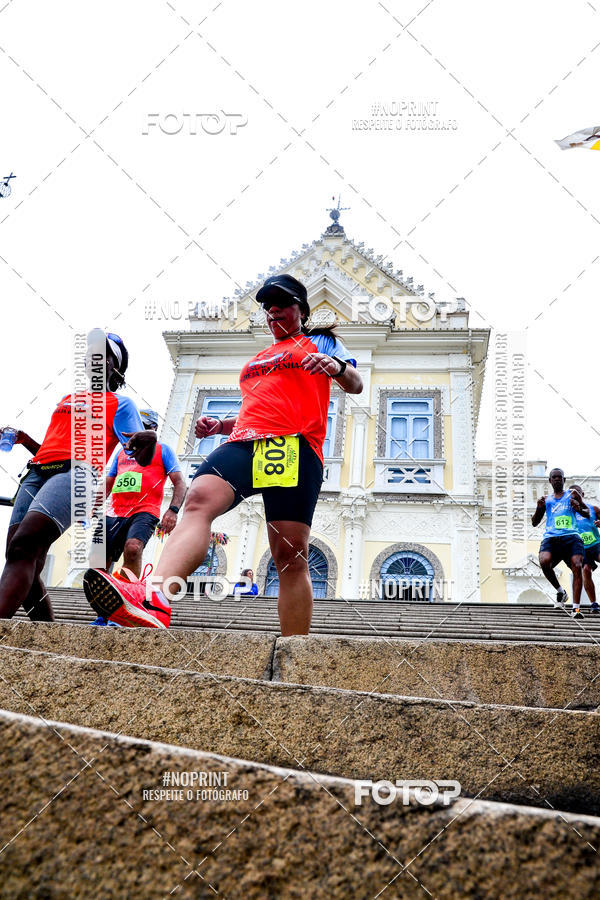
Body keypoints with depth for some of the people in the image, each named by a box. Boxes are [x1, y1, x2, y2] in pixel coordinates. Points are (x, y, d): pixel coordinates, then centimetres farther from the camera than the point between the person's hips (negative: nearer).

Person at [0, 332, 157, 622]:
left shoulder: (120, 404, 16)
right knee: (27, 570, -9)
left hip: (77, 471, -7)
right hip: (38, 471, 7)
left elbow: (142, 458, 2)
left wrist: (148, 440, -21)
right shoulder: (67, 400, 34)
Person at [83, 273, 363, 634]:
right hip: (243, 443, 5)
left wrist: (337, 367, -13)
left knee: (290, 554, -12)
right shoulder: (258, 359, 37)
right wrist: (219, 425, 22)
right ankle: (156, 595, -50)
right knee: (199, 500, -27)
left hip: (294, 444, -4)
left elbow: (356, 385, 10)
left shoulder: (322, 342, 22)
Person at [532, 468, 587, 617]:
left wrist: (579, 508, -5)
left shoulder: (573, 495, 18)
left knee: (577, 566, -22)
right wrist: (539, 508, 4)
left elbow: (588, 514, 17)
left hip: (571, 536, -1)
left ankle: (576, 607, -24)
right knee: (544, 562, -28)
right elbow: (534, 523, 23)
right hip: (551, 537, 1)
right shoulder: (546, 500, 23)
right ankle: (560, 591, -2)